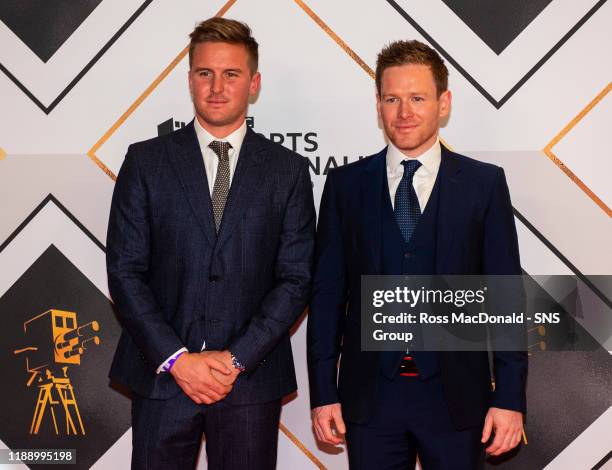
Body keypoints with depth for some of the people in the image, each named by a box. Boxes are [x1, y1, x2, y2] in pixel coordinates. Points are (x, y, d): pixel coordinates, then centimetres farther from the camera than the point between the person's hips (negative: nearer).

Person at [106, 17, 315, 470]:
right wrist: (177, 359, -10)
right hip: (162, 374, 0)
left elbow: (296, 278, 0)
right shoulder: (146, 161, 3)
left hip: (251, 378, 0)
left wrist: (237, 358, -10)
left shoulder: (289, 170, 3)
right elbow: (125, 271, -1)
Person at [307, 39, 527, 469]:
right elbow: (328, 294, 3)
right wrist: (323, 393, 0)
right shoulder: (346, 185, 3)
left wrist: (510, 398, -5)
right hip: (370, 398, 1)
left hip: (456, 397, -1)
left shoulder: (484, 184, 0)